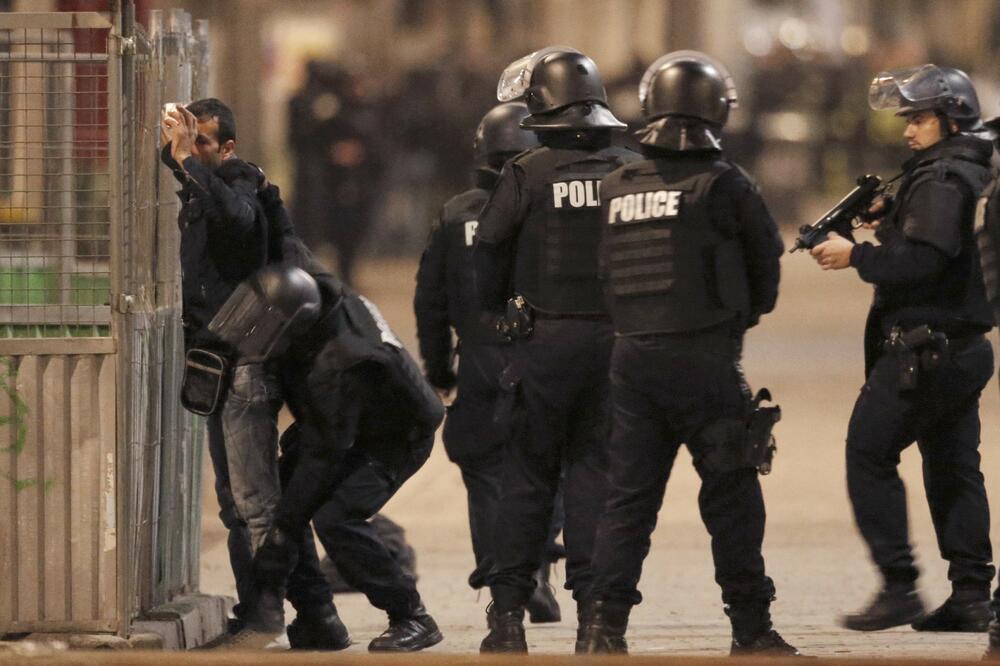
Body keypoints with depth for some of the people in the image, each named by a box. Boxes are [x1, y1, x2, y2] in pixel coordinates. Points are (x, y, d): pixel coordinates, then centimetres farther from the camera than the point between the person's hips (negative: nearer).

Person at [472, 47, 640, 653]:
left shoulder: (527, 174, -8)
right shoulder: (632, 171, 1)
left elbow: (489, 255, -1)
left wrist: (496, 307, 17)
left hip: (546, 337, -2)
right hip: (616, 337, 2)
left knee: (529, 473, 5)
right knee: (595, 468, 8)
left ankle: (509, 610, 4)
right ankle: (594, 599, 4)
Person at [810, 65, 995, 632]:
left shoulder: (941, 181, -15)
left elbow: (922, 260, -25)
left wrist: (856, 255, -16)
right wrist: (889, 217, 12)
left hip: (923, 346, -10)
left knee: (869, 456, -5)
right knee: (954, 468, 11)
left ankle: (899, 586, -9)